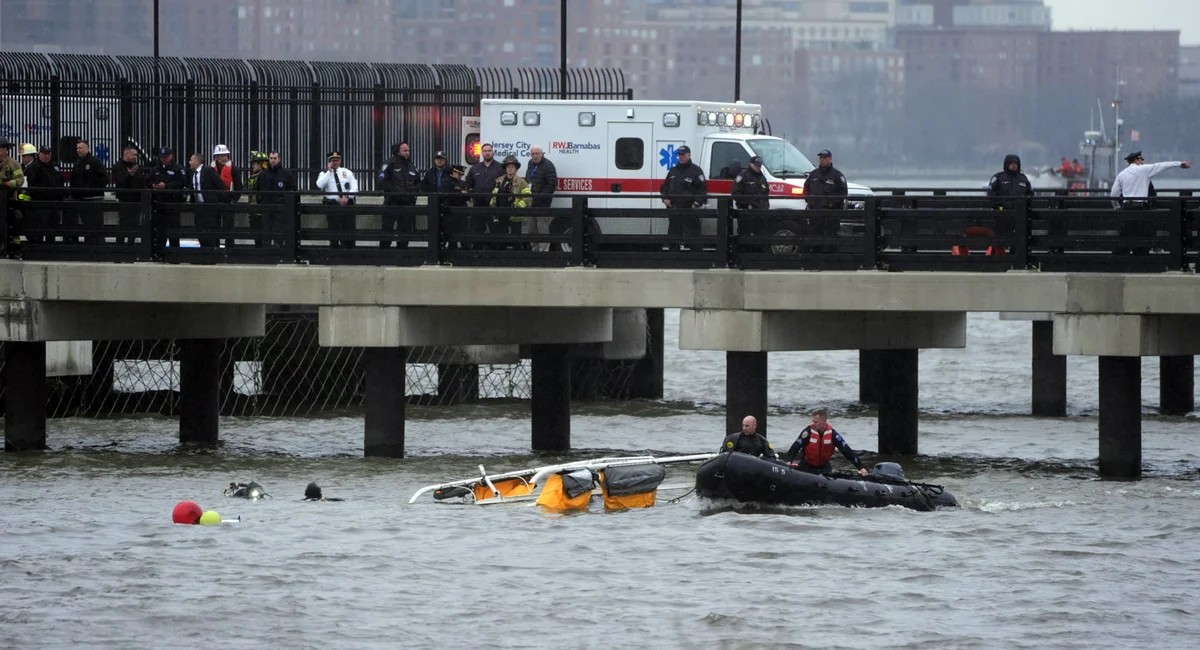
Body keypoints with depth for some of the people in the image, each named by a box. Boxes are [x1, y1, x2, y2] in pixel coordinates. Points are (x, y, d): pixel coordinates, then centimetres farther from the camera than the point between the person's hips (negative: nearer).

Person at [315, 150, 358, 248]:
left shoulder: (347, 172, 11)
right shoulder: (325, 174, 8)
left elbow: (354, 188, 4)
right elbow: (319, 185, -13)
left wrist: (347, 197, -14)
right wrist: (329, 171, -10)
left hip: (347, 204, 1)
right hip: (332, 205, -1)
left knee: (349, 231, -2)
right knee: (333, 230, -2)